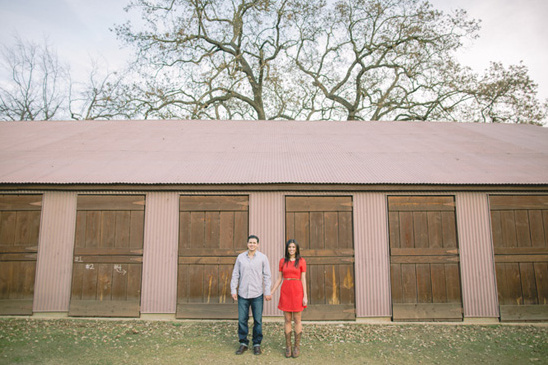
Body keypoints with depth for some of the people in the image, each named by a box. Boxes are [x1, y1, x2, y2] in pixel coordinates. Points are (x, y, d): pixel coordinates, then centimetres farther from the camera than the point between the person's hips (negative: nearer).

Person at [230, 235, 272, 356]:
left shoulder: (262, 257, -1)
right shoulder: (240, 257, 4)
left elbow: (267, 276, 0)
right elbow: (235, 274, 6)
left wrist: (267, 292, -3)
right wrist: (233, 290, 2)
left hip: (257, 294, -1)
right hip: (243, 294, 2)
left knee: (258, 320, 5)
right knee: (242, 320, 6)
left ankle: (257, 344, 20)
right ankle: (243, 344, 21)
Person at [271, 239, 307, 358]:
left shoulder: (301, 261, -1)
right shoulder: (282, 261, 6)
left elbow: (303, 279, -3)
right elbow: (279, 279, 9)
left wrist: (305, 296, -8)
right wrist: (270, 292, 4)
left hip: (297, 292, -2)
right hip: (286, 292, 2)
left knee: (297, 320, 3)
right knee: (287, 320, 6)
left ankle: (297, 347, 17)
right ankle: (288, 347, 17)